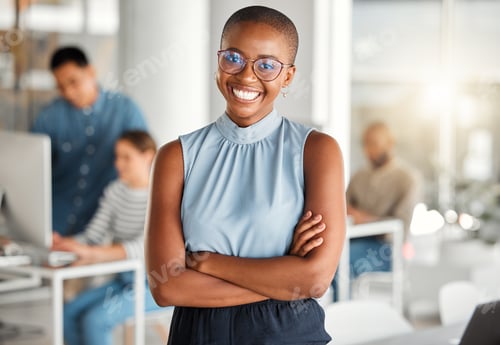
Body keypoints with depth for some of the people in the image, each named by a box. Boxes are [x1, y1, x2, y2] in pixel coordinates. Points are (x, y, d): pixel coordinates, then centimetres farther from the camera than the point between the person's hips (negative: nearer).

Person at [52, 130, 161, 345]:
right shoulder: (115, 191, 8)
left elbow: (144, 246, -27)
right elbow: (93, 235, 2)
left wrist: (92, 253, -38)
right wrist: (65, 243, -20)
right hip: (124, 279, 7)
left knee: (94, 319, -23)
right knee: (69, 313, -13)